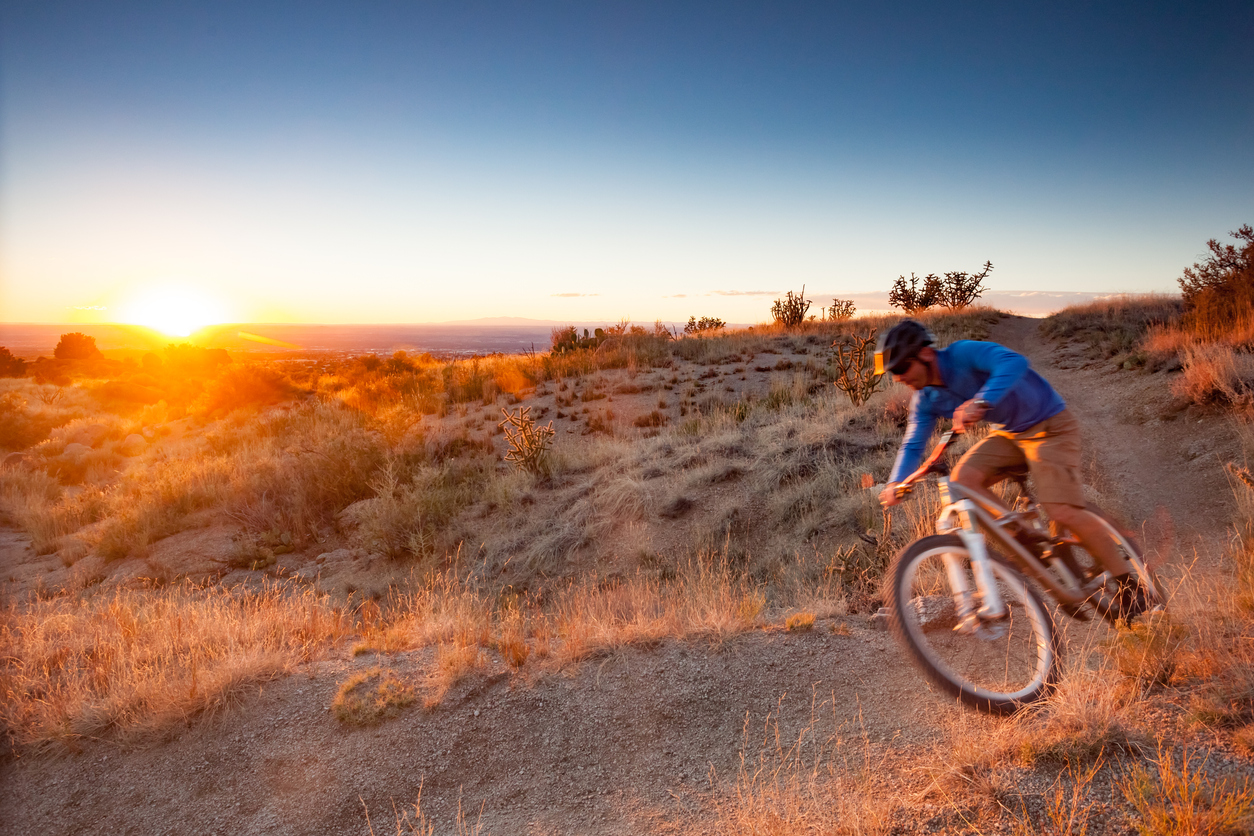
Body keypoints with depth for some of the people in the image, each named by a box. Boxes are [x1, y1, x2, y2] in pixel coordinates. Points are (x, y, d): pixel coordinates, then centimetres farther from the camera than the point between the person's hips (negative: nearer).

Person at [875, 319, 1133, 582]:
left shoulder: (965, 353, -25)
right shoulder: (926, 400, -4)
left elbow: (1014, 362, -43)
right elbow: (913, 444, -5)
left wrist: (980, 402, -58)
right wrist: (896, 482, -22)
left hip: (1049, 427, -7)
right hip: (1009, 434, 7)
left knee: (1062, 513, -18)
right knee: (963, 478, -18)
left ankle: (1126, 576, 5)